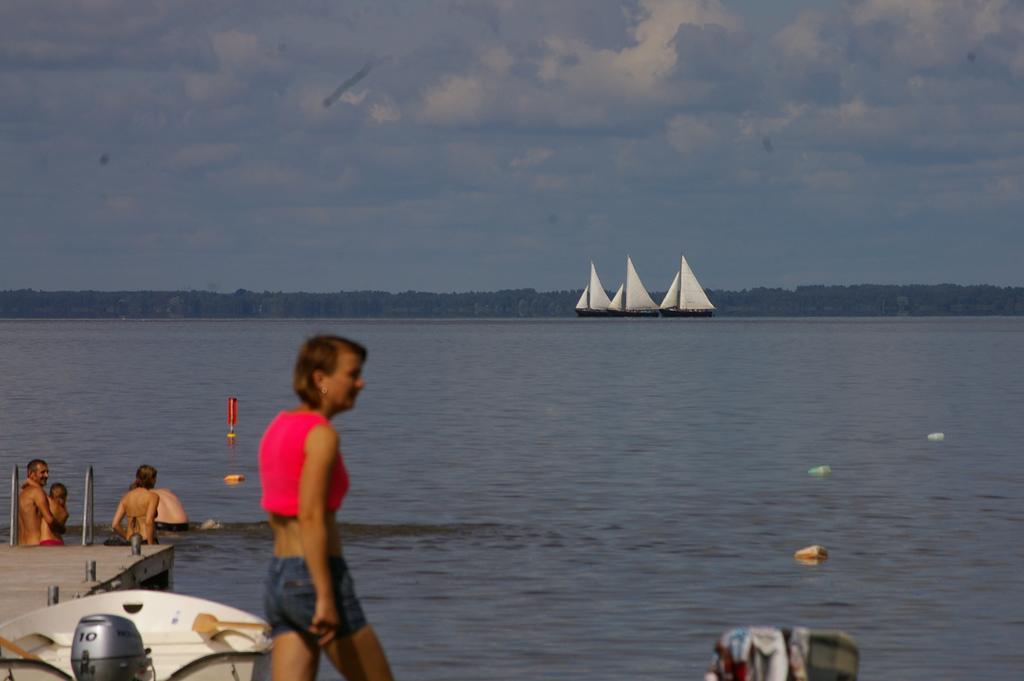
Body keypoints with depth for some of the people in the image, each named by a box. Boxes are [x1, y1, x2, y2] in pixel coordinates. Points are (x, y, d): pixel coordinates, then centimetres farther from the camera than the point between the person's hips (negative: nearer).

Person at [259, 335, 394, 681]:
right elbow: (311, 517, -21)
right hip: (317, 579, -8)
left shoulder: (279, 427, 13)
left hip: (279, 578, 8)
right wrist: (326, 598, -23)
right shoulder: (321, 435, -13)